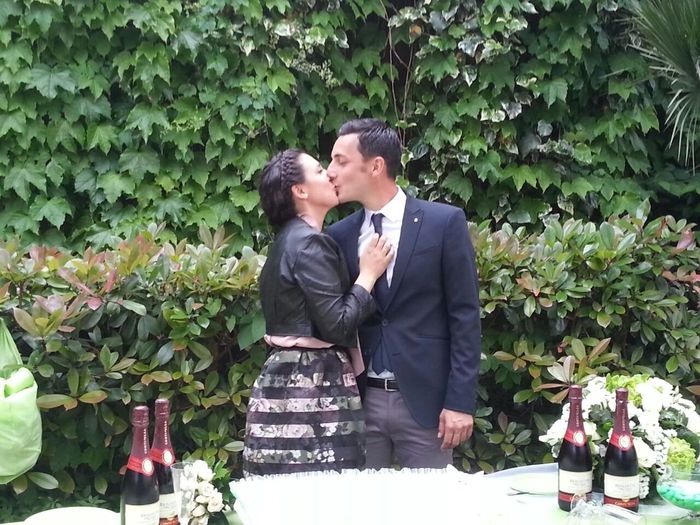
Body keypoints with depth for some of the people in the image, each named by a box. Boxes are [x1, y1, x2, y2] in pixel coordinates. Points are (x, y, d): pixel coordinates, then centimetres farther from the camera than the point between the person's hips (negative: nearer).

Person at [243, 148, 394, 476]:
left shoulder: (290, 239, 18)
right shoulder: (309, 242, -14)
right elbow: (336, 325, -20)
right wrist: (368, 274, -8)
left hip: (292, 379, 10)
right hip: (313, 385, -10)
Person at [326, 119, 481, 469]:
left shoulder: (444, 222, -5)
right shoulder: (339, 236, 7)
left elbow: (465, 315, -6)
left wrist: (460, 401, -9)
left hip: (425, 399, -3)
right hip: (359, 400, 4)